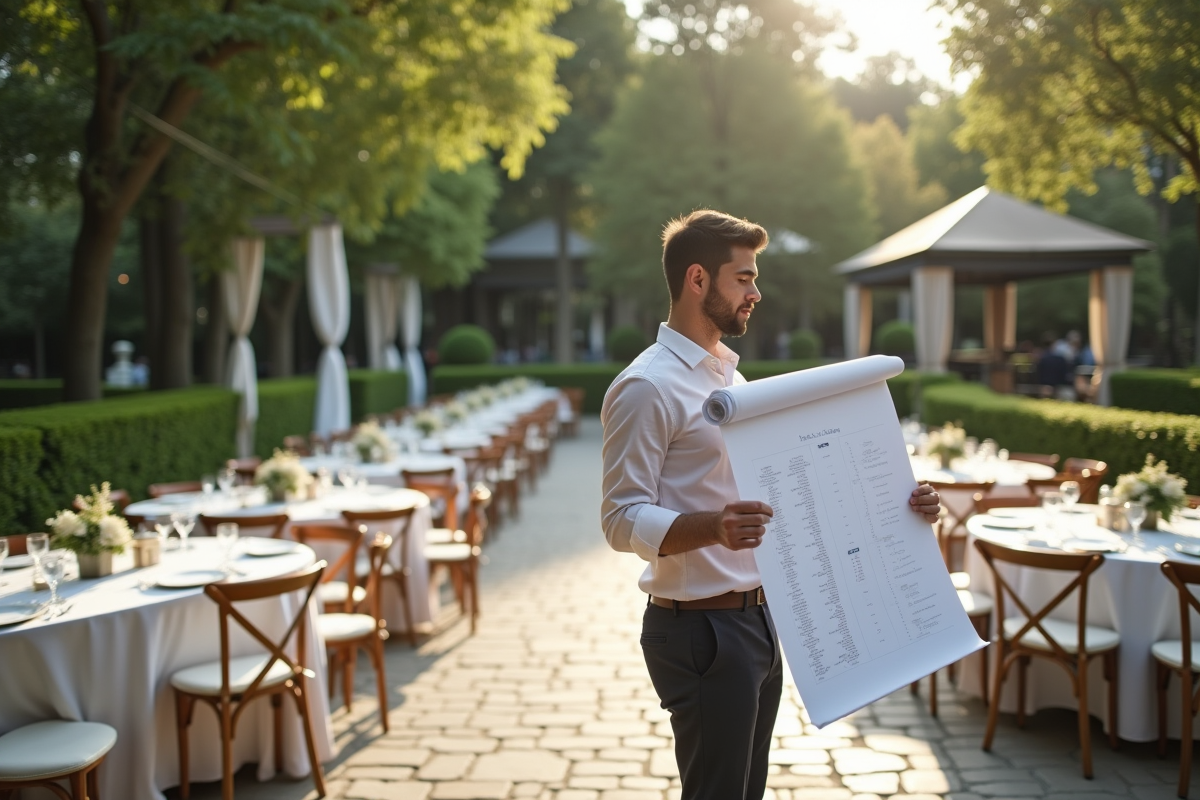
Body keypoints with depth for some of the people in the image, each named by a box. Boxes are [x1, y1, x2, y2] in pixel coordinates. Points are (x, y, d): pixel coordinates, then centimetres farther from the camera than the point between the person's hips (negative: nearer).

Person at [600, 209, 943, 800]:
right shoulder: (647, 386, -14)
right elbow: (623, 519, -19)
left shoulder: (729, 377, 16)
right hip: (699, 630, -9)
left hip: (756, 619, 9)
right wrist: (712, 527, -37)